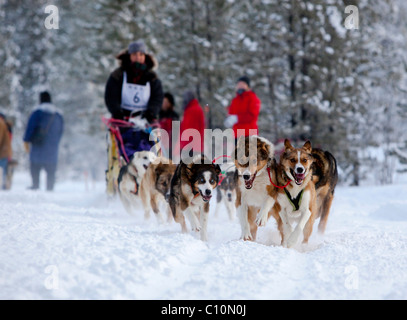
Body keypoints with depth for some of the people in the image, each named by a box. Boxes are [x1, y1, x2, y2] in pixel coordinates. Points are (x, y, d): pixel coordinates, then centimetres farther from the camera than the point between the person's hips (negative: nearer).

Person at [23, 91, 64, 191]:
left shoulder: (38, 111, -4)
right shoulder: (58, 114, 14)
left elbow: (31, 126, -8)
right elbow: (61, 130, 20)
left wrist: (26, 140, -5)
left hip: (39, 143, -5)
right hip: (53, 145, 5)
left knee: (35, 164, -2)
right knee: (51, 167, 5)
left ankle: (36, 184, -11)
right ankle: (50, 186, 0)